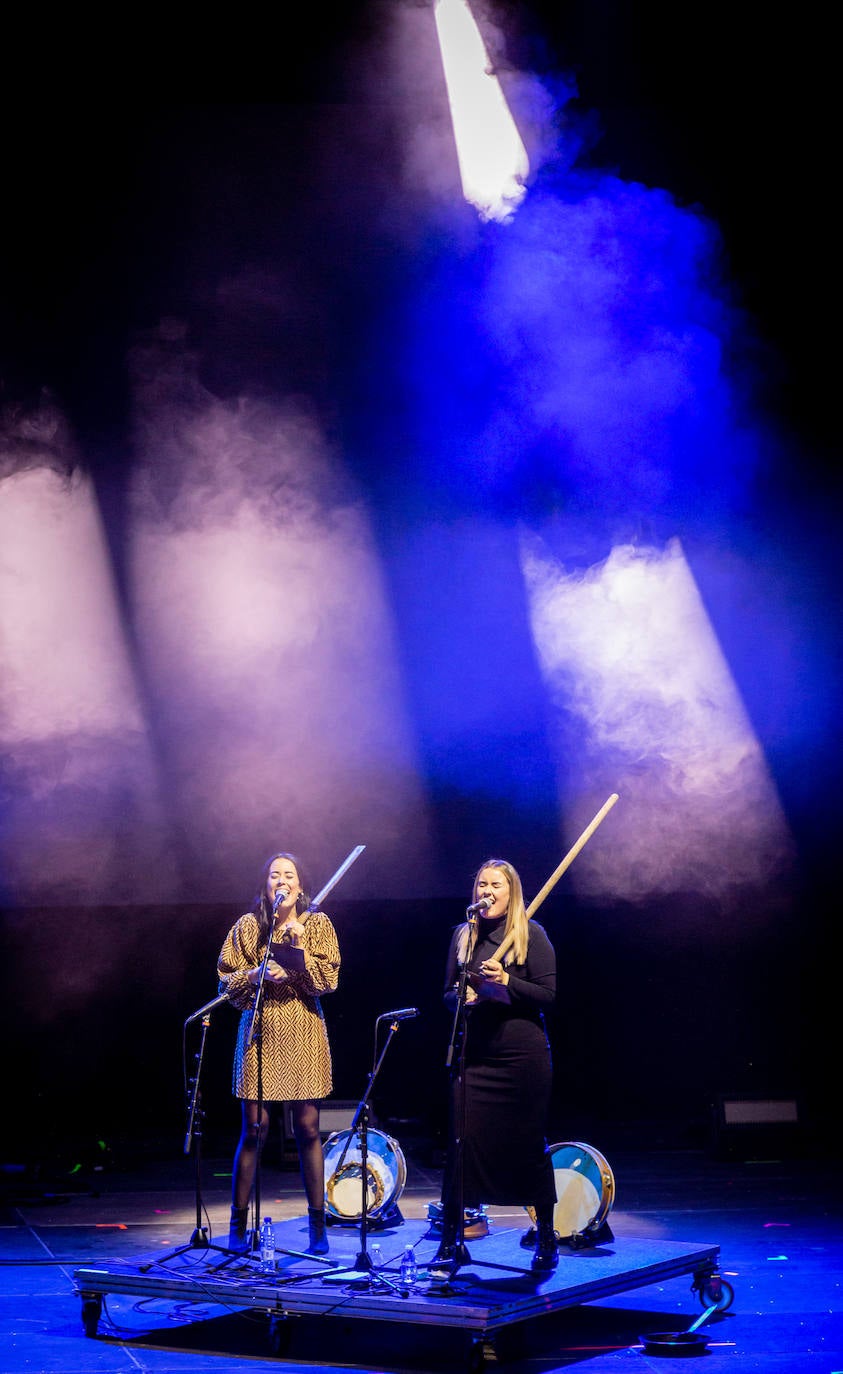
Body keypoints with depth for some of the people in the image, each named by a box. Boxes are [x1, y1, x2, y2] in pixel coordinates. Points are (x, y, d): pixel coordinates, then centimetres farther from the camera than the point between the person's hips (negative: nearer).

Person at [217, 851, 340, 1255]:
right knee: (254, 1129, -1)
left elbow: (328, 980, -3)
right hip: (260, 1033, 0)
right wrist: (258, 973, -13)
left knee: (308, 1128, 1)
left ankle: (317, 1226, 10)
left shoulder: (318, 924, 5)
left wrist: (300, 949, -14)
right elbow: (226, 980, 4)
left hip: (303, 1034, 0)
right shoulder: (247, 926, 5)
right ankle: (238, 1225, 10)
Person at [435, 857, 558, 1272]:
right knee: (463, 1141, -1)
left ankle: (545, 1238, 17)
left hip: (522, 1055, -3)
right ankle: (449, 1240, 7)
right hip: (473, 1053, 3)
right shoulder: (463, 935, 11)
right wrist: (462, 996, -5)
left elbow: (548, 994, -6)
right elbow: (448, 993, 17)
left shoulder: (530, 934, -1)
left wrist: (506, 981, -19)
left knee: (528, 1144, 3)